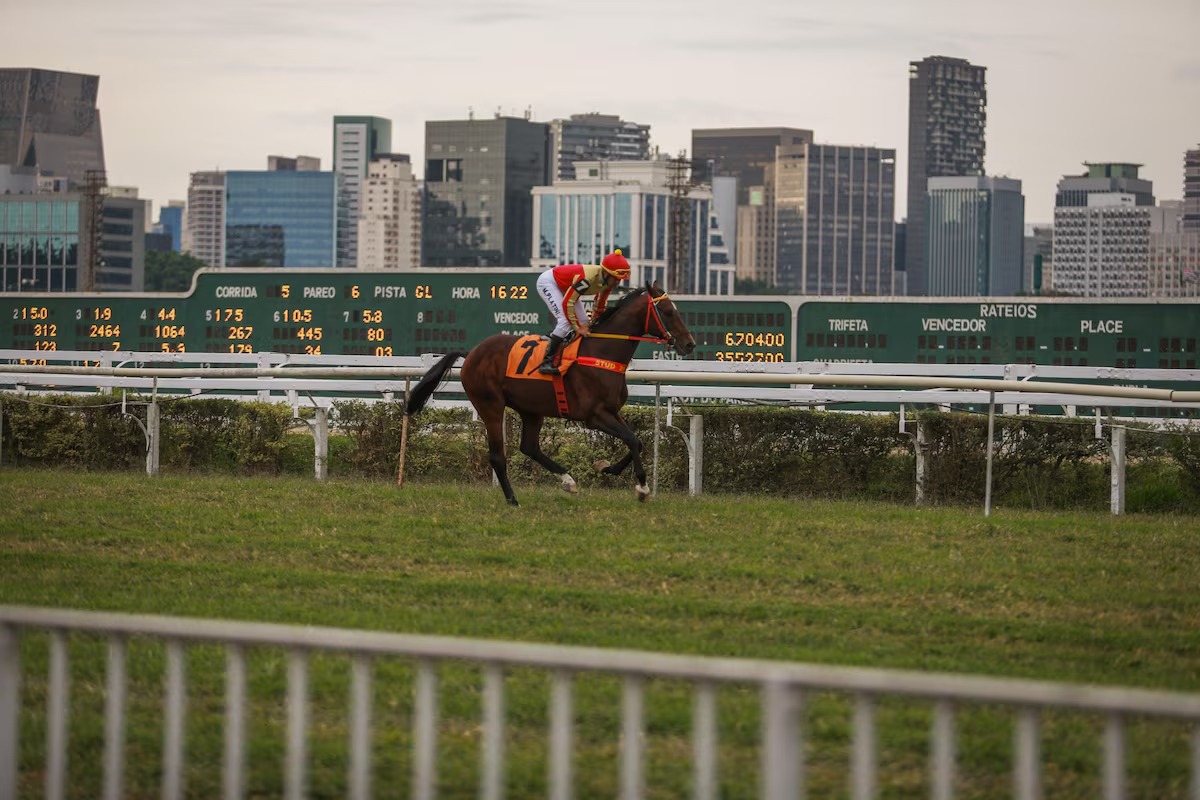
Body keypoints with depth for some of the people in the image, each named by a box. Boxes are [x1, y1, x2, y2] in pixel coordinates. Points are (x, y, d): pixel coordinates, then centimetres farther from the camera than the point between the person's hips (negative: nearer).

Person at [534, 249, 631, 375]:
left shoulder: (608, 281, -14)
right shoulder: (587, 278, -39)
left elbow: (599, 306, 2)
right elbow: (567, 303, -33)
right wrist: (577, 327, -27)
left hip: (565, 287, 9)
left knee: (584, 323, 2)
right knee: (565, 321, -24)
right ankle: (546, 362, -22)